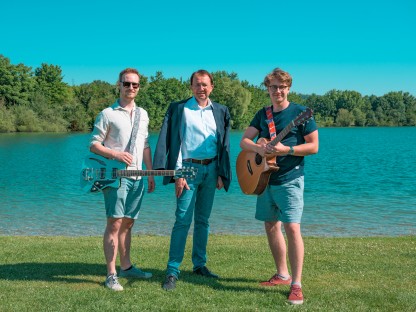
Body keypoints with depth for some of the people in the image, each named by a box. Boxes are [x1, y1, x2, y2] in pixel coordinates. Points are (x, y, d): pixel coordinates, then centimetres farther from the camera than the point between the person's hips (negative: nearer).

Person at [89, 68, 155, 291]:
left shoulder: (142, 114, 15)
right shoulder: (108, 114, -4)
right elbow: (94, 145, -5)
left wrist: (151, 173, 14)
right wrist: (116, 155, -19)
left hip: (137, 177, 6)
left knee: (128, 223, 13)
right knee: (115, 223, -8)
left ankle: (126, 266, 23)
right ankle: (111, 275, -5)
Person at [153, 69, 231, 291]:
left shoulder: (220, 111, 10)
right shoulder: (179, 109, -1)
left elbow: (224, 145, 12)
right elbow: (174, 142, -5)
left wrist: (221, 174, 6)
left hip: (211, 169, 4)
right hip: (189, 168, -4)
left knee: (203, 220, 11)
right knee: (183, 220, -7)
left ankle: (199, 264, 21)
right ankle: (172, 271, -2)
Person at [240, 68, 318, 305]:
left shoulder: (300, 113, -7)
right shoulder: (263, 114, 10)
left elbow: (313, 146, -9)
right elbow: (244, 141, 6)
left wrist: (286, 149, -21)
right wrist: (259, 148, -15)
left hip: (289, 179, -6)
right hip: (265, 178, 7)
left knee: (292, 227, -14)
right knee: (271, 226, 13)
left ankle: (296, 285, -7)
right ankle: (282, 275, 27)